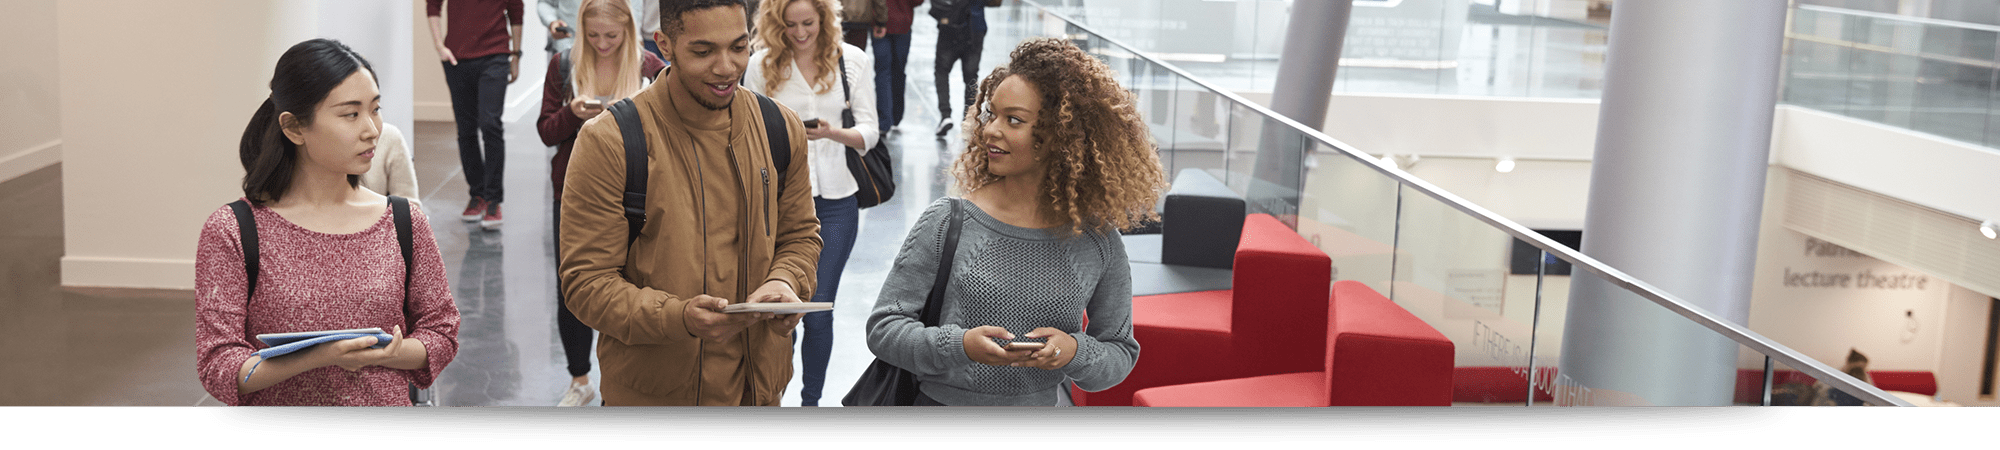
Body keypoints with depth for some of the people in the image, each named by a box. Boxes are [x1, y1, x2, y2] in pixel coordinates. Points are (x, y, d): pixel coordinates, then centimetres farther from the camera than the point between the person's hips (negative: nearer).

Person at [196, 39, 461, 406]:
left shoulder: (405, 223, 5)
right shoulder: (231, 233, -2)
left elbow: (441, 332, 11)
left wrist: (383, 354, -9)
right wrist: (319, 356, -19)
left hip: (387, 399, 2)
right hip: (279, 402, -2)